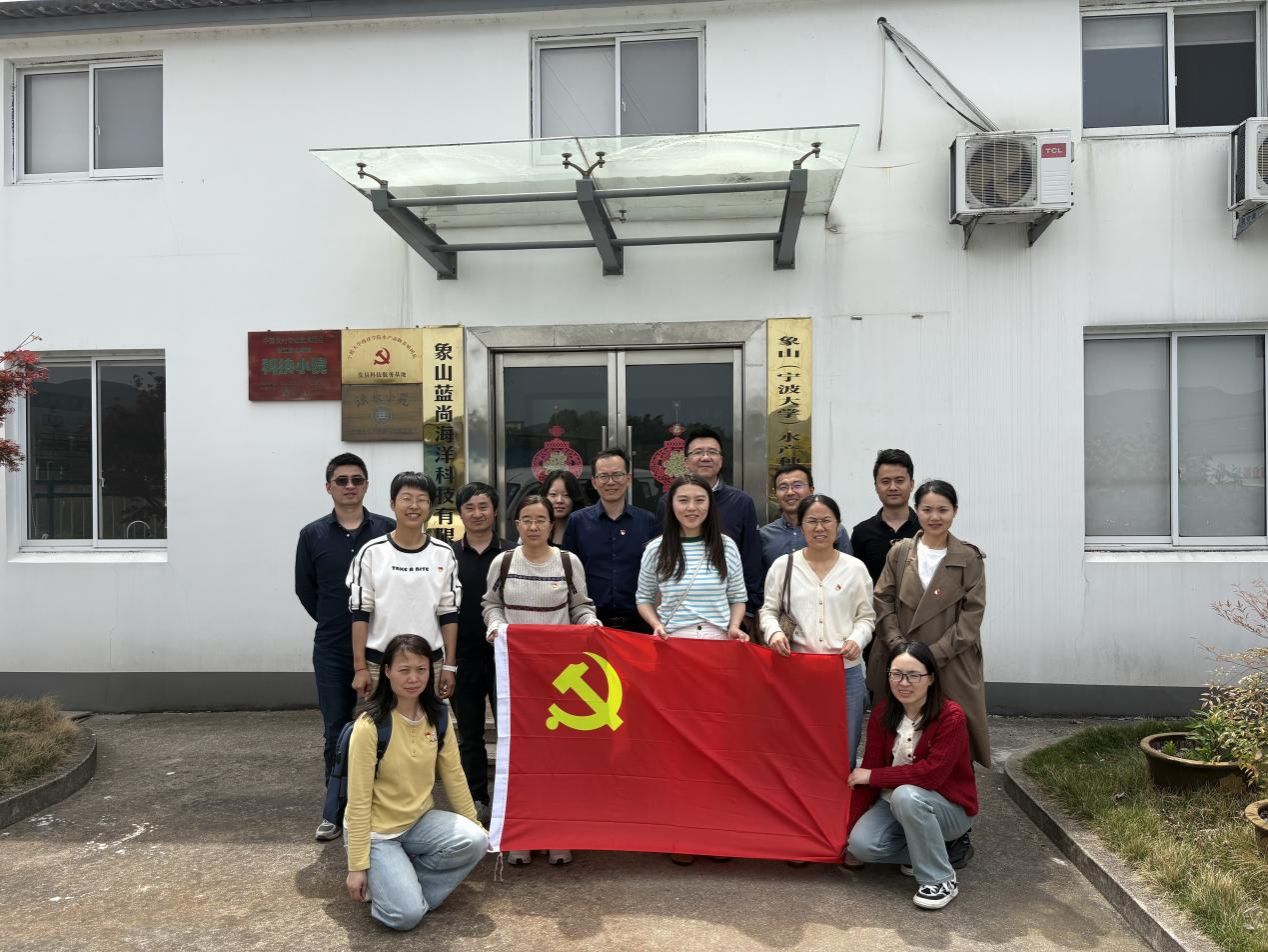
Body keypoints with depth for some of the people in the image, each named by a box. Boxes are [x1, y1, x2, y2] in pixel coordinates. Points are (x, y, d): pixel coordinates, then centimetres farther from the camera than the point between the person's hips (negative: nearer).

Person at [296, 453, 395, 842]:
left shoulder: (388, 530, -2)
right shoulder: (313, 534, 3)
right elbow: (305, 589, 9)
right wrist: (333, 622, 7)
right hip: (332, 651, 1)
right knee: (336, 732, 9)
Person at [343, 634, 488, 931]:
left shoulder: (437, 717, -5)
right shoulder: (370, 726, -22)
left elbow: (454, 776, 3)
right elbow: (359, 800, -18)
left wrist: (475, 825, 4)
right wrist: (357, 866, -16)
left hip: (419, 821, 6)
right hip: (376, 831, -5)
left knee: (476, 841, -22)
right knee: (406, 914, -22)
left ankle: (403, 880, 1)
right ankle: (379, 877, 10)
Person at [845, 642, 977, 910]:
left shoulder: (951, 717, -21)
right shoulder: (882, 713, -6)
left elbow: (932, 773, -28)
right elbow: (868, 770, -5)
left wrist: (873, 776, -21)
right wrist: (850, 828, -7)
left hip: (950, 807, -5)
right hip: (895, 803, 5)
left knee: (905, 795, -36)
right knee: (861, 844, -20)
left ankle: (941, 880, -16)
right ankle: (944, 848, 3)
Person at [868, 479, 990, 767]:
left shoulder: (970, 559, 1)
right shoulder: (899, 553, 6)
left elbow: (972, 616, -4)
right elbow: (883, 603, 4)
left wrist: (933, 654, -11)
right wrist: (899, 647, -9)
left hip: (952, 665, -1)